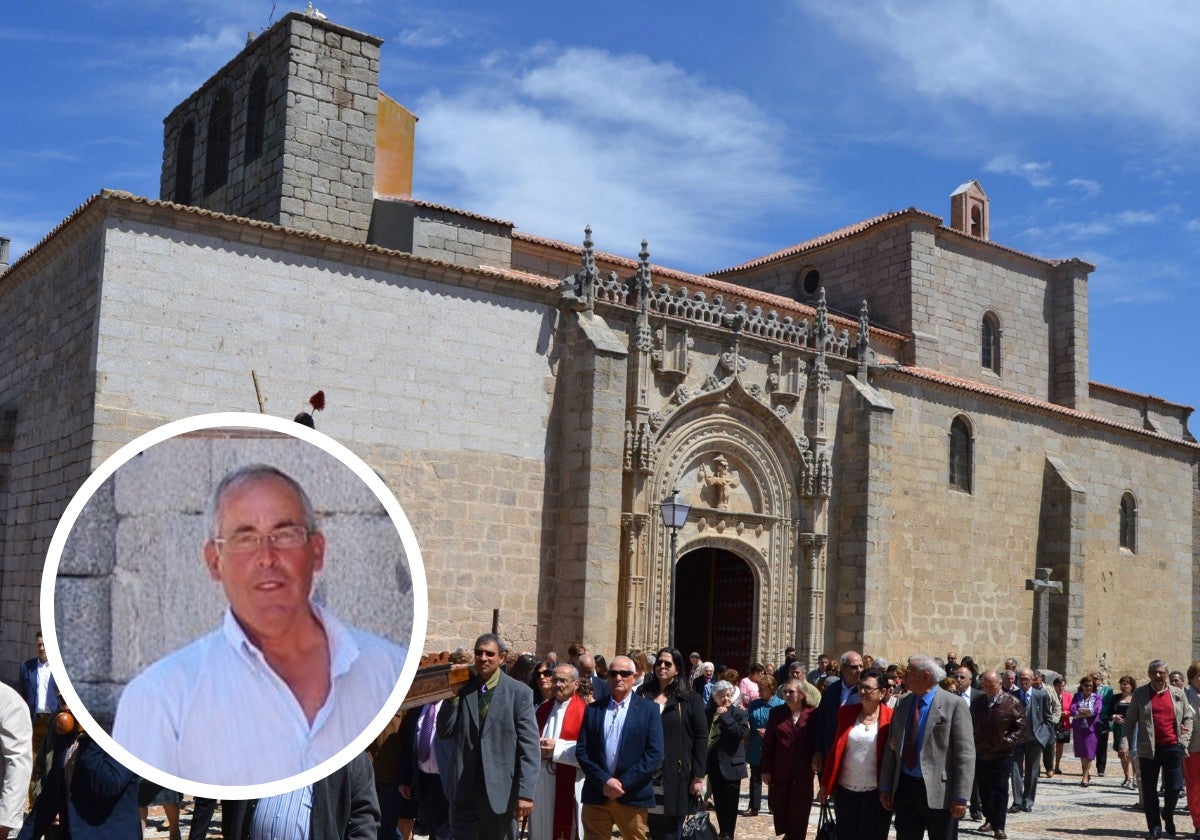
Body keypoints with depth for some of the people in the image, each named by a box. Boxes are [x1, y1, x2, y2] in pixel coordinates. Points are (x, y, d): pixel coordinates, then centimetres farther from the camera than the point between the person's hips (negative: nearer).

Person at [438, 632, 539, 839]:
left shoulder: (520, 693, -3)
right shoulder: (462, 687, 5)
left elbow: (529, 747, -7)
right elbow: (444, 733, 3)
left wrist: (525, 793, -13)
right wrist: (452, 697, -9)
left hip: (499, 789, -3)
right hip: (463, 789, 3)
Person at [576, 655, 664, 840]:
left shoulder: (649, 710, 2)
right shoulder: (593, 709, 9)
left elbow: (655, 754, -5)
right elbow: (581, 751, 4)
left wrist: (624, 783, -12)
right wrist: (604, 781, -10)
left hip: (633, 795, -2)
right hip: (596, 795, 2)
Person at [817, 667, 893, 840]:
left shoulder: (891, 718, -7)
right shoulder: (846, 712, 4)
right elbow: (835, 751, 7)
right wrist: (825, 785, 6)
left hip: (875, 793, -3)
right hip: (845, 790, 3)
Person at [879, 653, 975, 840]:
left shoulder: (954, 705, -9)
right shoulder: (902, 703, 8)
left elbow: (965, 753, -12)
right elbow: (891, 746, 12)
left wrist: (961, 797, -15)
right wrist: (886, 787, 9)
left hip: (939, 793, -5)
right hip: (904, 788, 5)